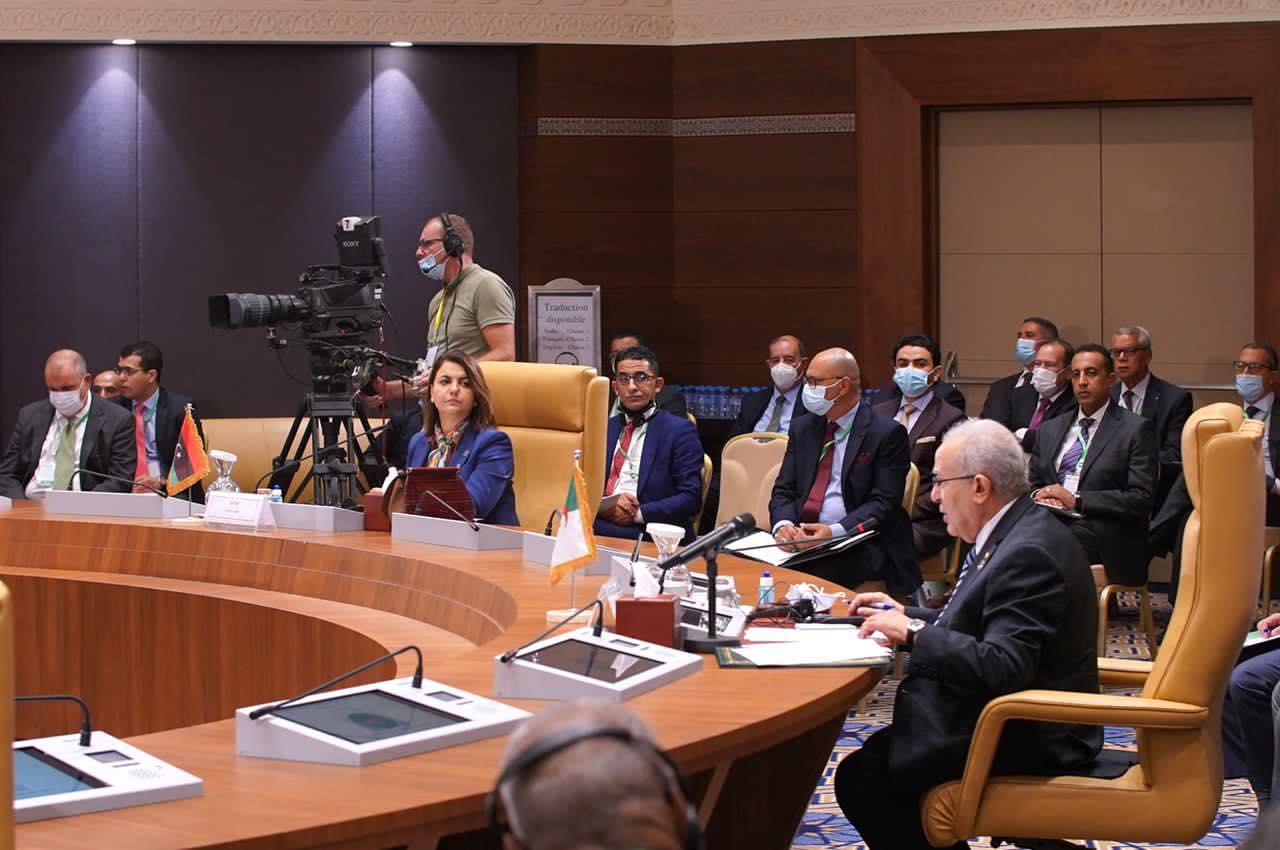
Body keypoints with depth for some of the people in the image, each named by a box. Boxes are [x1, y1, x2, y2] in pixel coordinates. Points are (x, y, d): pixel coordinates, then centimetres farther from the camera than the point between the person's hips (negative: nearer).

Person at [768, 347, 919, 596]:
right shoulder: (802, 427, 16)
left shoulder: (887, 433, -3)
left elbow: (883, 503, -9)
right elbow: (783, 490, 12)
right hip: (800, 539, 5)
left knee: (813, 575, -32)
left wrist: (834, 531, -23)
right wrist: (783, 525, -11)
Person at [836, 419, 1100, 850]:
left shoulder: (1028, 554, -24)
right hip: (1020, 718, 11)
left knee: (862, 777, -12)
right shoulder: (1019, 531, 9)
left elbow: (1001, 668, -32)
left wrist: (914, 632, -22)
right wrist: (906, 613, 12)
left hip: (1030, 742, -11)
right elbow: (983, 625, 20)